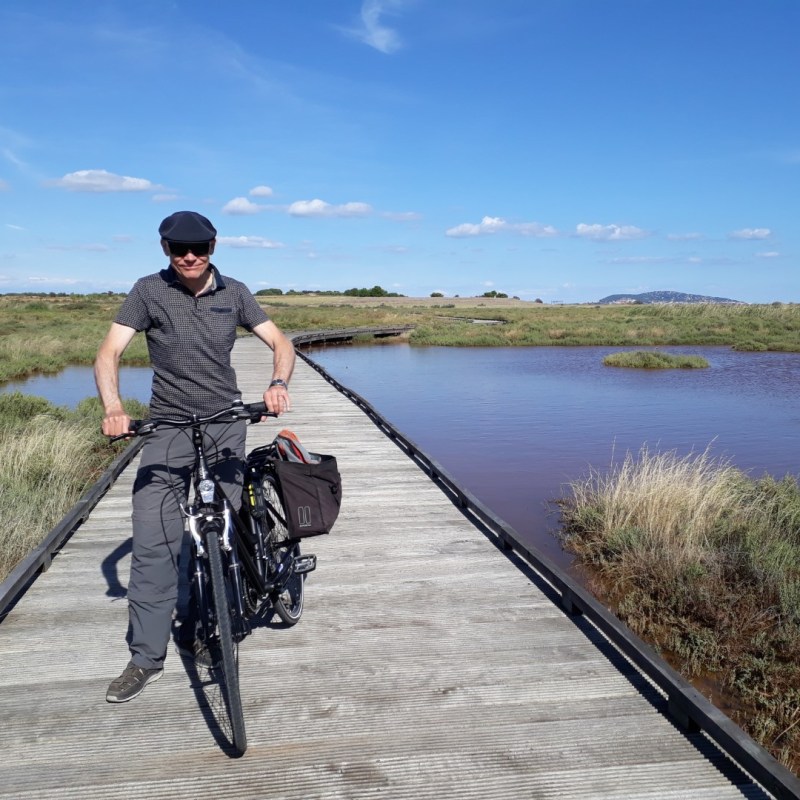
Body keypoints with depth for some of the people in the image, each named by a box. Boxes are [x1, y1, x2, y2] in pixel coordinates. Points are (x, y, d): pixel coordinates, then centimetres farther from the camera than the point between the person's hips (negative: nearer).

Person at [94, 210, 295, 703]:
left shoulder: (234, 292, 2)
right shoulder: (149, 291, -4)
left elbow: (280, 341, 3)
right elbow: (110, 353, -10)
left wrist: (279, 384, -18)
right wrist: (114, 409, -28)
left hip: (227, 426, 2)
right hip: (168, 428, -2)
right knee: (153, 544, -7)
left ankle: (197, 634, 23)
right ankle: (147, 658, 4)